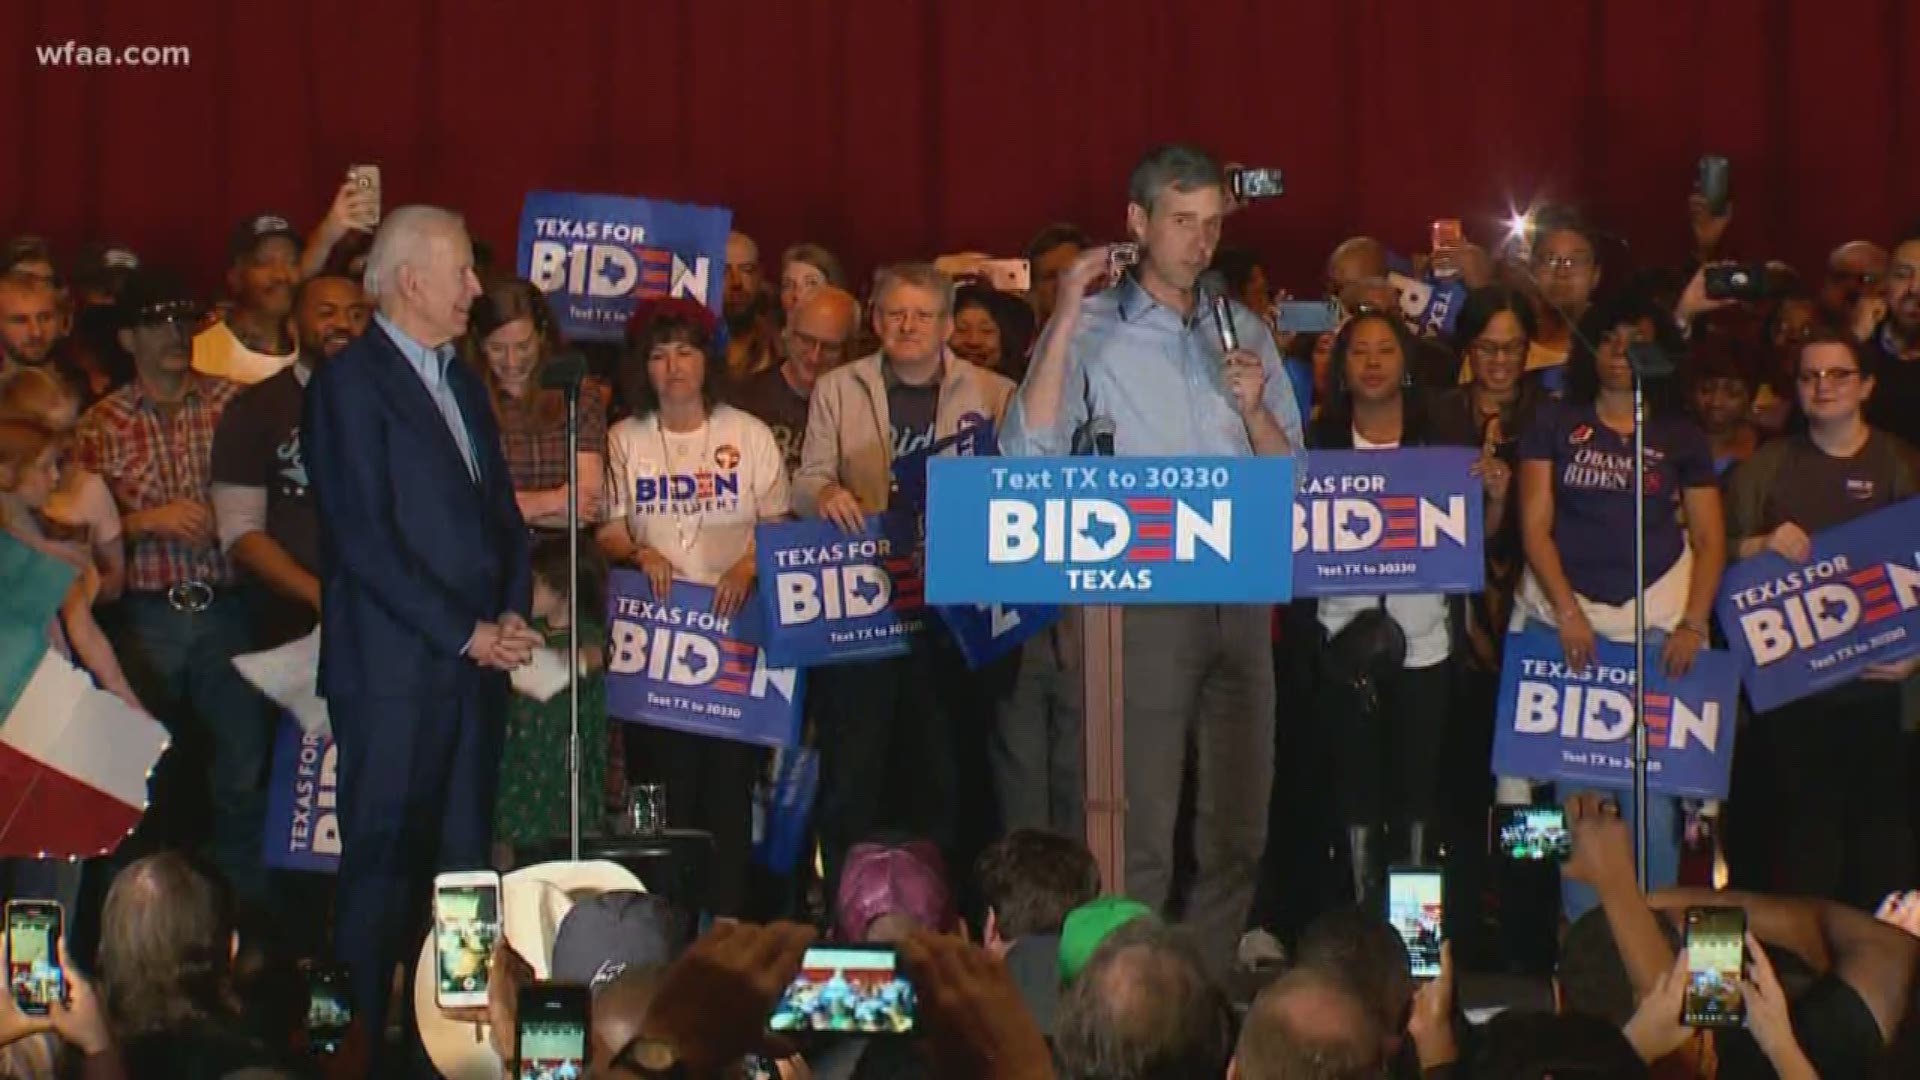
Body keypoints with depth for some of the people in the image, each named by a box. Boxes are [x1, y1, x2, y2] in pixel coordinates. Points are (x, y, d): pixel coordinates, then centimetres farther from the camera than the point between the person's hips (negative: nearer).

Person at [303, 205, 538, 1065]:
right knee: (382, 866, -4)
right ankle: (362, 1040, 2)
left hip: (475, 662, 7)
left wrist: (513, 614, 3)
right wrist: (466, 633, -14)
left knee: (464, 862, 6)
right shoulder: (351, 382, -8)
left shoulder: (462, 382, 18)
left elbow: (501, 511, 21)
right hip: (393, 665, -7)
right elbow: (366, 540, -14)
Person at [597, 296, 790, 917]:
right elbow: (606, 533, 8)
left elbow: (777, 523, 5)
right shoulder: (625, 440, 10)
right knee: (663, 778, -2)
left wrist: (748, 567, -14)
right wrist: (639, 553, -13)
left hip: (733, 623, -1)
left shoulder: (748, 435, 7)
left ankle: (727, 913, 0)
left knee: (730, 772, -5)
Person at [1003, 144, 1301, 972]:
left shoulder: (1244, 334, 15)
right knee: (1142, 833, -7)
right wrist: (1063, 324, -15)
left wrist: (1254, 407, -6)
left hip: (1239, 600, 5)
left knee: (1239, 828, 7)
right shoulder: (1092, 332, 1)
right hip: (1141, 601, -5)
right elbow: (1029, 456, -13)